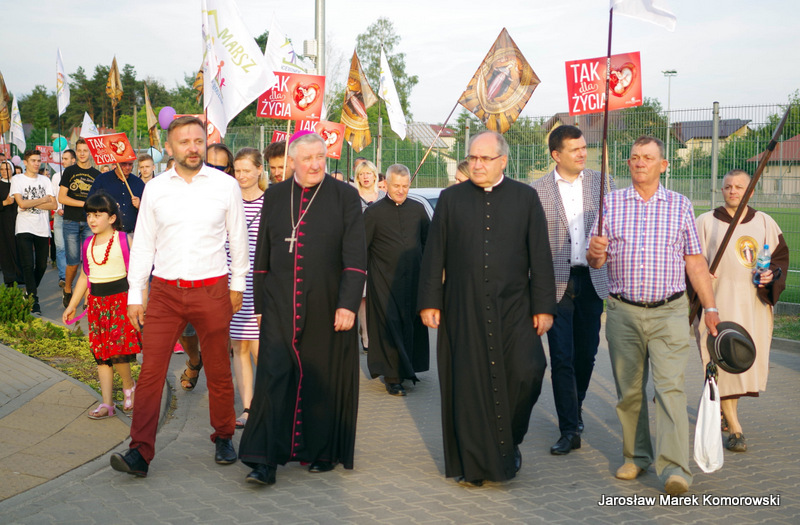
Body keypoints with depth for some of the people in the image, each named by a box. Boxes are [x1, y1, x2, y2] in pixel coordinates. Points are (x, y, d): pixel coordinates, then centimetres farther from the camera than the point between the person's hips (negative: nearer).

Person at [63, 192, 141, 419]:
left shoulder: (123, 240, -7)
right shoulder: (88, 244, 10)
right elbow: (85, 276, 19)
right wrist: (72, 305, 21)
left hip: (120, 299, -6)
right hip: (96, 301, 6)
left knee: (117, 350, -13)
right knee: (100, 353, 6)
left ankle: (129, 385, 15)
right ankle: (107, 403, 11)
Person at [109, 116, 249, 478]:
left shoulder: (225, 186, 0)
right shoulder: (154, 189, 4)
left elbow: (238, 238, 9)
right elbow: (143, 244, 9)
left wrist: (237, 284, 10)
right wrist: (135, 295, 7)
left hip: (212, 291, -1)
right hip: (165, 292, 1)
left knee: (218, 372, 9)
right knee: (151, 371, -4)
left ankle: (223, 438, 27)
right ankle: (140, 452, 1)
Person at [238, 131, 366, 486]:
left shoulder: (344, 197, -2)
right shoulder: (274, 197, 8)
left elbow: (355, 255, -7)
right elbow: (263, 254, 12)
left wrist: (348, 304, -14)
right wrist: (260, 304, 10)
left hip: (327, 306, -2)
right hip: (281, 306, 2)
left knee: (324, 379, 6)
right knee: (274, 377, -4)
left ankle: (324, 452, 23)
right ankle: (265, 461, -1)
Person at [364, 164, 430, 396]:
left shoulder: (417, 209, 5)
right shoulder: (374, 212, -4)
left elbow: (429, 240, 13)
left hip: (413, 279, 4)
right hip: (385, 281, -3)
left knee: (412, 324, 10)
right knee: (389, 327, -2)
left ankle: (408, 367, 26)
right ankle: (392, 377, 5)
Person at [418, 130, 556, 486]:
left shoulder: (525, 198, 5)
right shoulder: (450, 199, 7)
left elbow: (540, 255, 3)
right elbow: (433, 255, 6)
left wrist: (543, 306, -2)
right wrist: (429, 302, 0)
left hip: (513, 307, 0)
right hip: (463, 309, 0)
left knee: (526, 372, -11)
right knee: (467, 385, 2)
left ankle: (509, 441, 16)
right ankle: (473, 461, 17)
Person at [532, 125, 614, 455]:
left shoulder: (601, 183, 6)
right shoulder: (538, 191, -3)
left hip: (592, 279, 3)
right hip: (557, 283, -3)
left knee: (586, 352, 12)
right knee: (561, 357, -3)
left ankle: (575, 408, 36)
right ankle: (569, 429, 4)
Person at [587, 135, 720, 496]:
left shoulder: (680, 205, 7)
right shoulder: (611, 203, 7)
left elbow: (695, 261, 8)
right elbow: (595, 260, 4)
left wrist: (710, 307, 3)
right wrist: (595, 252, -20)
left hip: (668, 312, -1)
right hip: (623, 312, 1)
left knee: (670, 387, -10)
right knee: (629, 389, 9)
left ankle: (674, 468, -11)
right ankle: (636, 455, 24)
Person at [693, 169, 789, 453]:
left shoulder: (765, 222, 11)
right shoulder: (706, 222, 4)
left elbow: (781, 256, 12)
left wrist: (773, 273, -8)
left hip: (754, 304, 3)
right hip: (718, 303, -3)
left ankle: (724, 407, 34)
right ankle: (735, 429, -7)